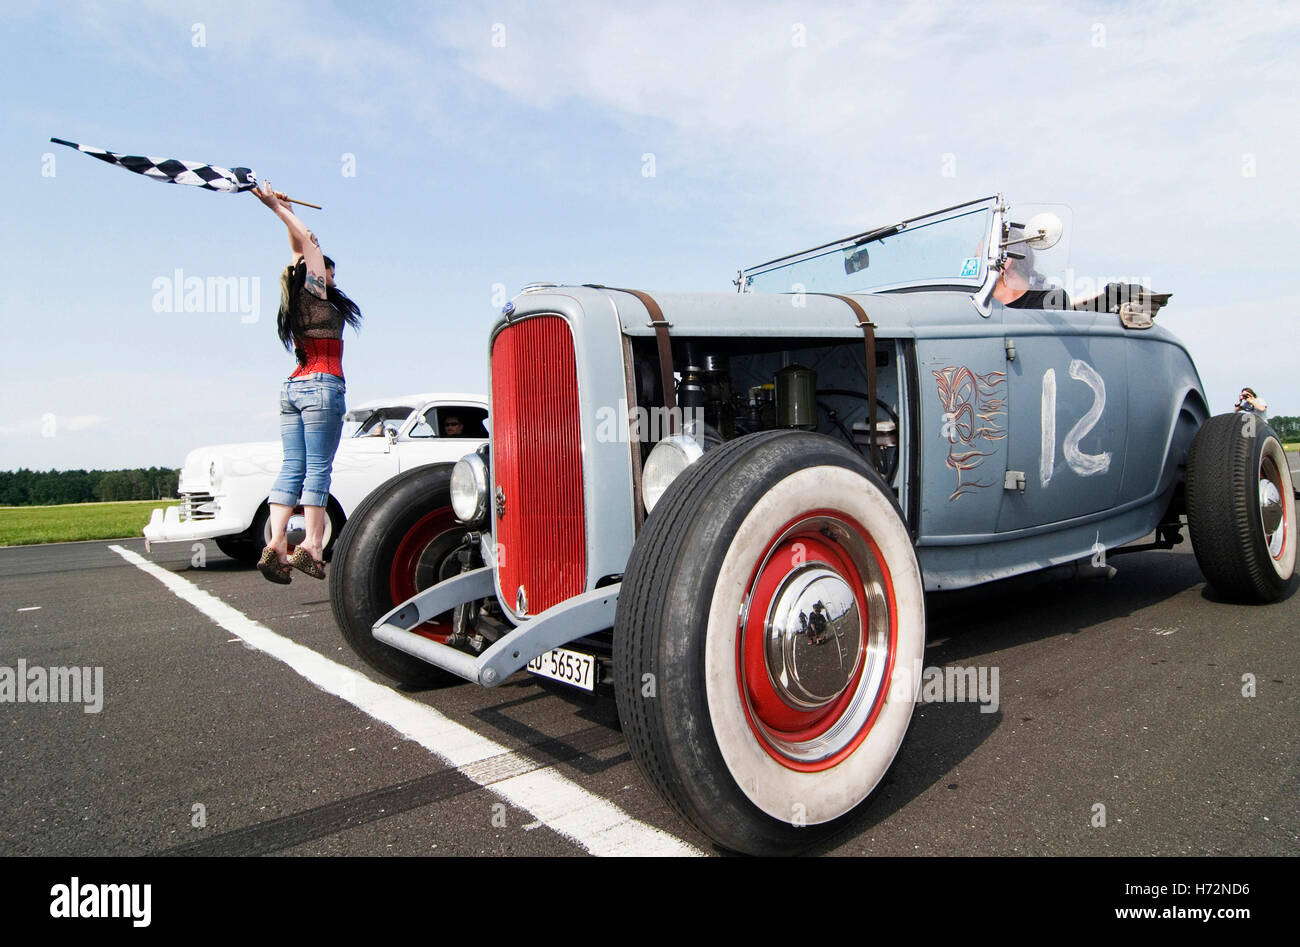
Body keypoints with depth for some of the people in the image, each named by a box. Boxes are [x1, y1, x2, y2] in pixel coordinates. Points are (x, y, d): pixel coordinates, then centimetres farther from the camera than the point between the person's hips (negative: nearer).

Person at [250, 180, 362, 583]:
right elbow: (308, 242, 7)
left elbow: (300, 250, 33)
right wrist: (278, 208, 11)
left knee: (292, 468, 0)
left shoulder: (295, 298, 19)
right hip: (321, 385, -7)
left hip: (292, 388, 7)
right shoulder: (317, 294, 2)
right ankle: (311, 546, -12)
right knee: (317, 468, -9)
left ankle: (276, 543, -10)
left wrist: (285, 209, 41)